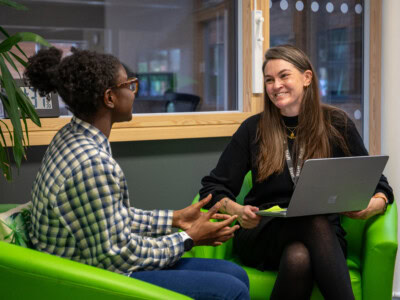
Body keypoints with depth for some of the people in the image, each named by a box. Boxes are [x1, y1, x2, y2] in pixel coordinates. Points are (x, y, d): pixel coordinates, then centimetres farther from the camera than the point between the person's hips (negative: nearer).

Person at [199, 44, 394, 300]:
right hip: (262, 236, 0)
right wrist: (236, 211, -18)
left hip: (323, 236, 0)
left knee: (298, 258, -39)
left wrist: (373, 205, -17)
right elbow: (213, 187, 5)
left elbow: (378, 184, 8)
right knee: (315, 221, -36)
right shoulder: (253, 129, 6)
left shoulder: (337, 124, 6)